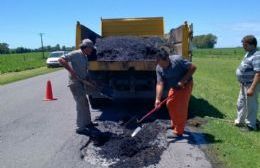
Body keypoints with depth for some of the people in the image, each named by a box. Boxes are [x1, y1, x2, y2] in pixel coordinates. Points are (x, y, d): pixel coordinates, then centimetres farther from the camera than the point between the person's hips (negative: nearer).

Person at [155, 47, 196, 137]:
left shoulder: (177, 60, -29)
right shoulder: (159, 68, -14)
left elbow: (193, 67, -24)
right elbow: (160, 84, -19)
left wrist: (183, 80, -29)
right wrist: (158, 99, -29)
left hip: (185, 86, -6)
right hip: (174, 87, 6)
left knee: (181, 108, -6)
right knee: (170, 104, 10)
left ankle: (178, 131, 5)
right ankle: (174, 124, 32)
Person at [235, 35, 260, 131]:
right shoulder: (248, 54, 8)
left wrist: (252, 88, -31)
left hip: (251, 85, -10)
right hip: (244, 84, 10)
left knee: (250, 105, 4)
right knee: (241, 103, 21)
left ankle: (250, 125, 20)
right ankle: (240, 121, 37)